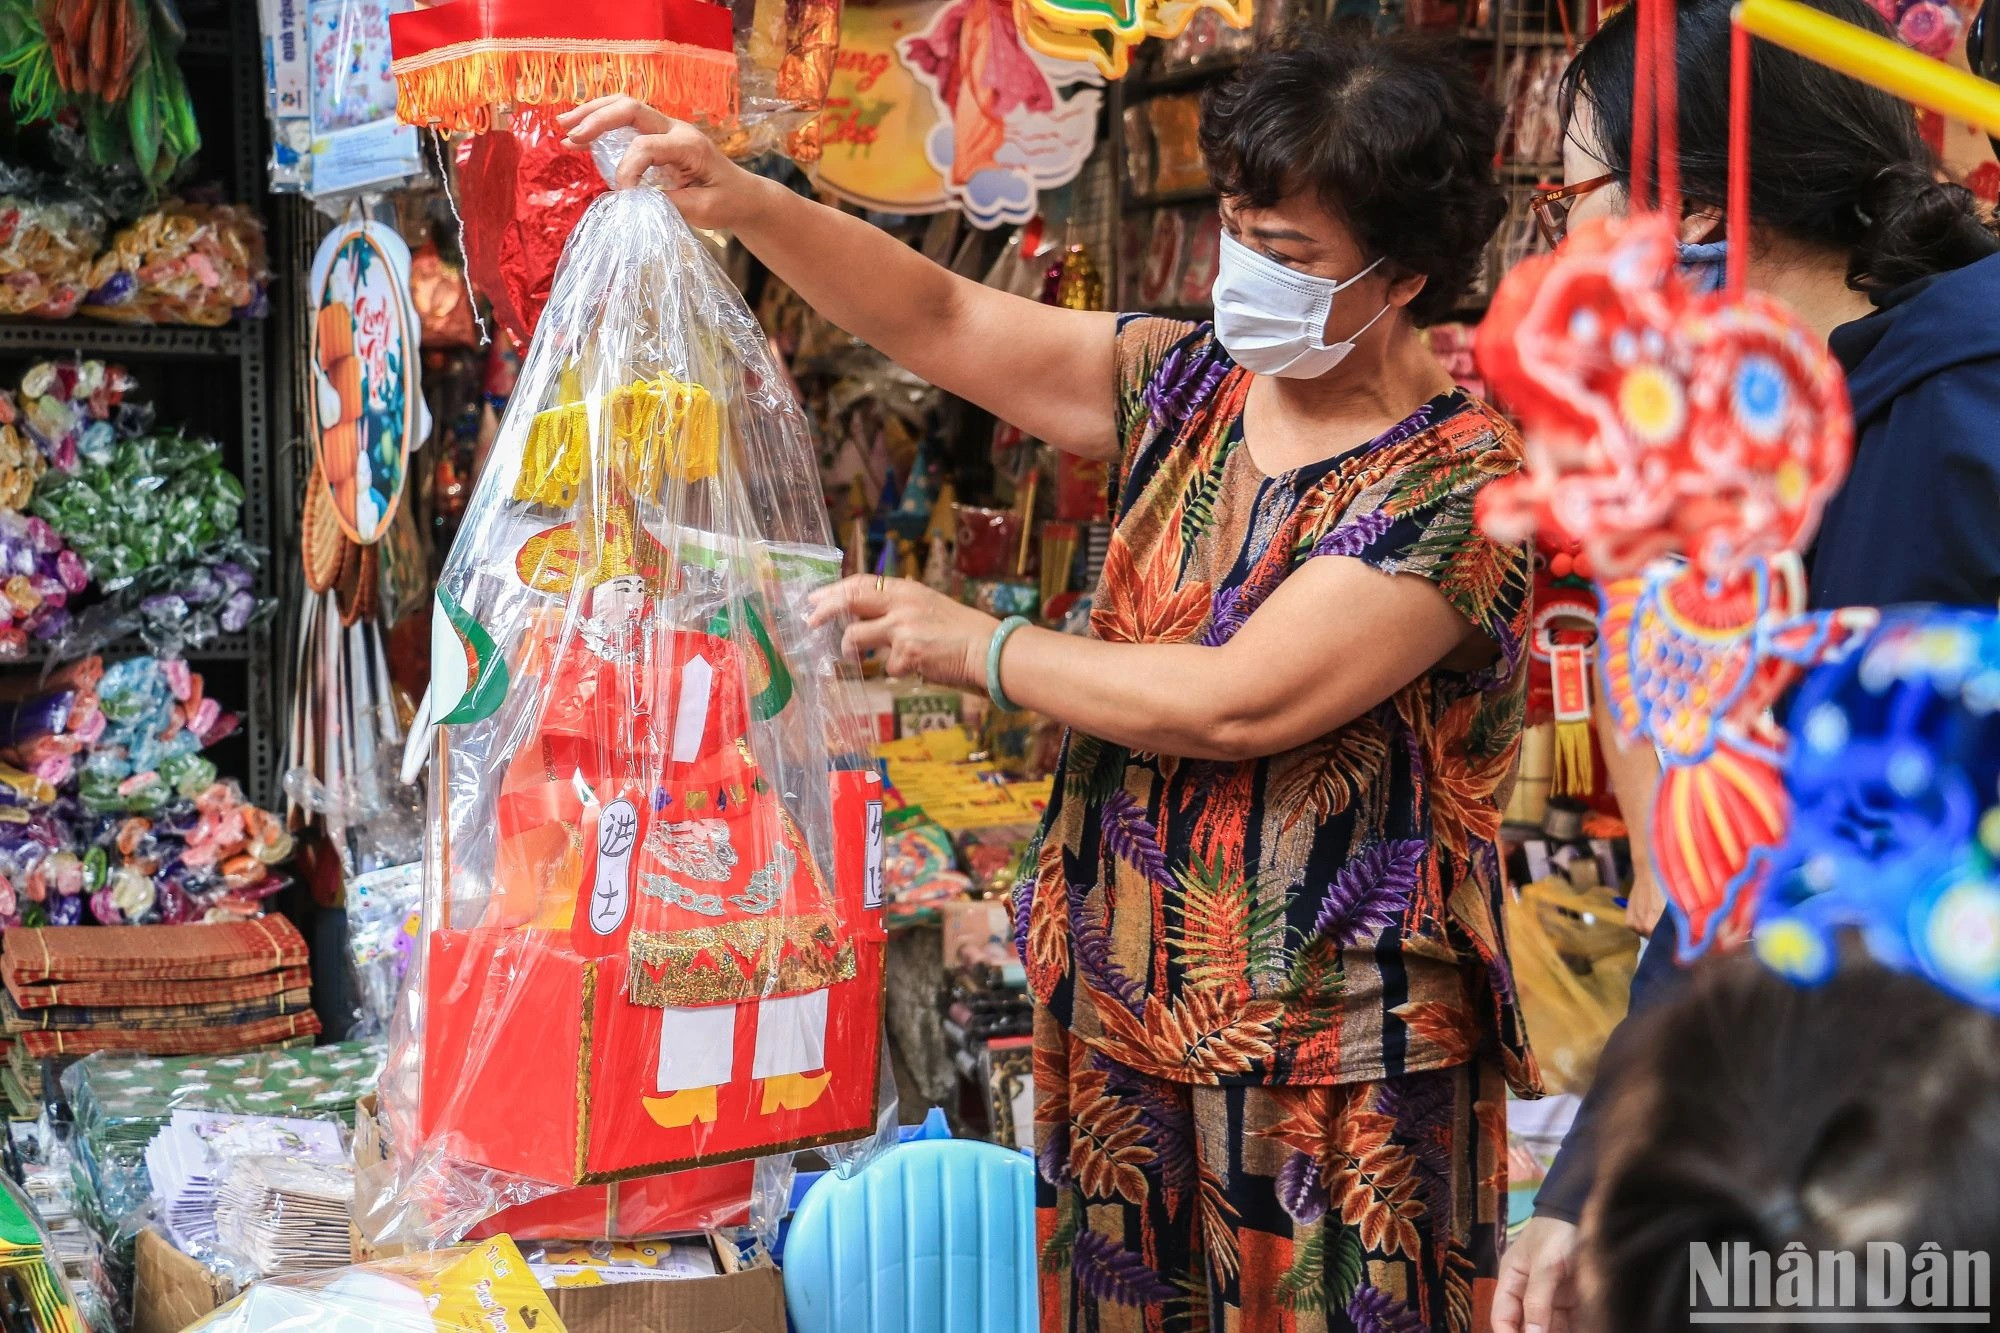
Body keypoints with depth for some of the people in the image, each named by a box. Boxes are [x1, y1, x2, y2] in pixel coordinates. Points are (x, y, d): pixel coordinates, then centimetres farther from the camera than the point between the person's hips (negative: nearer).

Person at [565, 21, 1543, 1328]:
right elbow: (942, 319, 9)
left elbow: (1235, 703, -22)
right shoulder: (1192, 385, 5)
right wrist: (736, 199, -5)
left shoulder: (1463, 484, -16)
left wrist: (976, 647, -10)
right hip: (1123, 1023, 6)